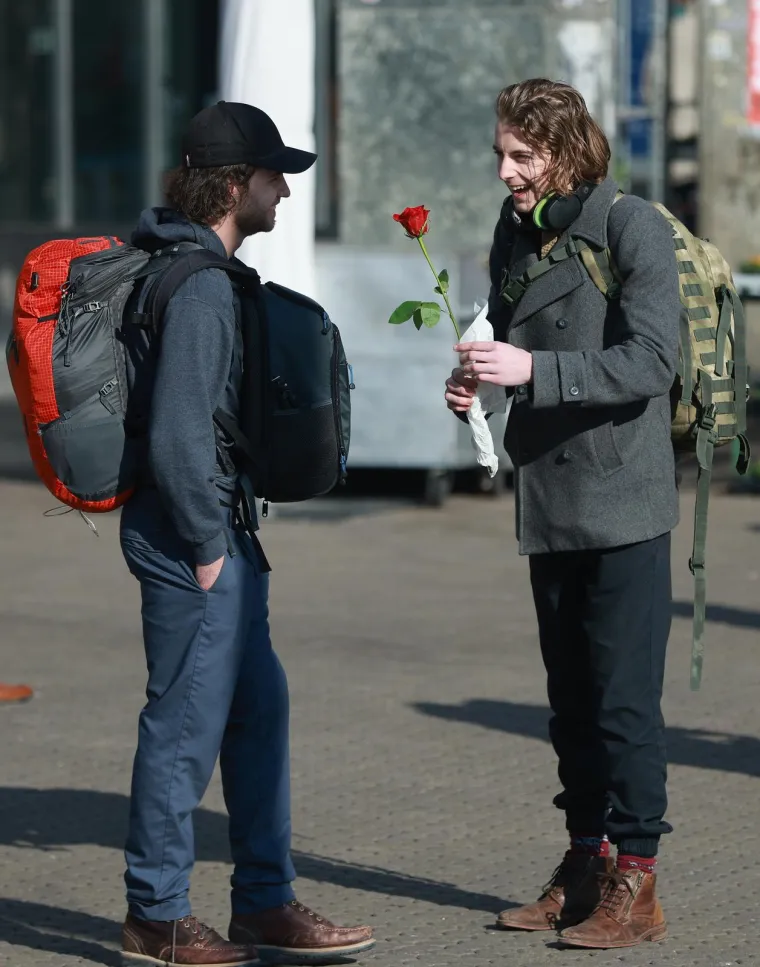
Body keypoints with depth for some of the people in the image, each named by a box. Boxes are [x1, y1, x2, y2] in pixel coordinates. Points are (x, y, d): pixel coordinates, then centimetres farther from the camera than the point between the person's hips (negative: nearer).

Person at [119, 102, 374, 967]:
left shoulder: (203, 270, 13)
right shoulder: (197, 285, -19)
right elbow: (178, 435, -24)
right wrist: (206, 545, -16)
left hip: (220, 534, 10)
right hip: (191, 538, -10)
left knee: (257, 707, 14)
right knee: (186, 723, -2)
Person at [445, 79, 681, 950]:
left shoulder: (632, 228, -11)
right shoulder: (515, 232, 11)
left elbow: (651, 361, -20)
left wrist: (532, 371, -27)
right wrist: (472, 381, 1)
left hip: (623, 503, -7)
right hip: (547, 501, 7)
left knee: (625, 699, -6)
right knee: (571, 698, 13)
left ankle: (636, 885, -1)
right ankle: (587, 863, 22)